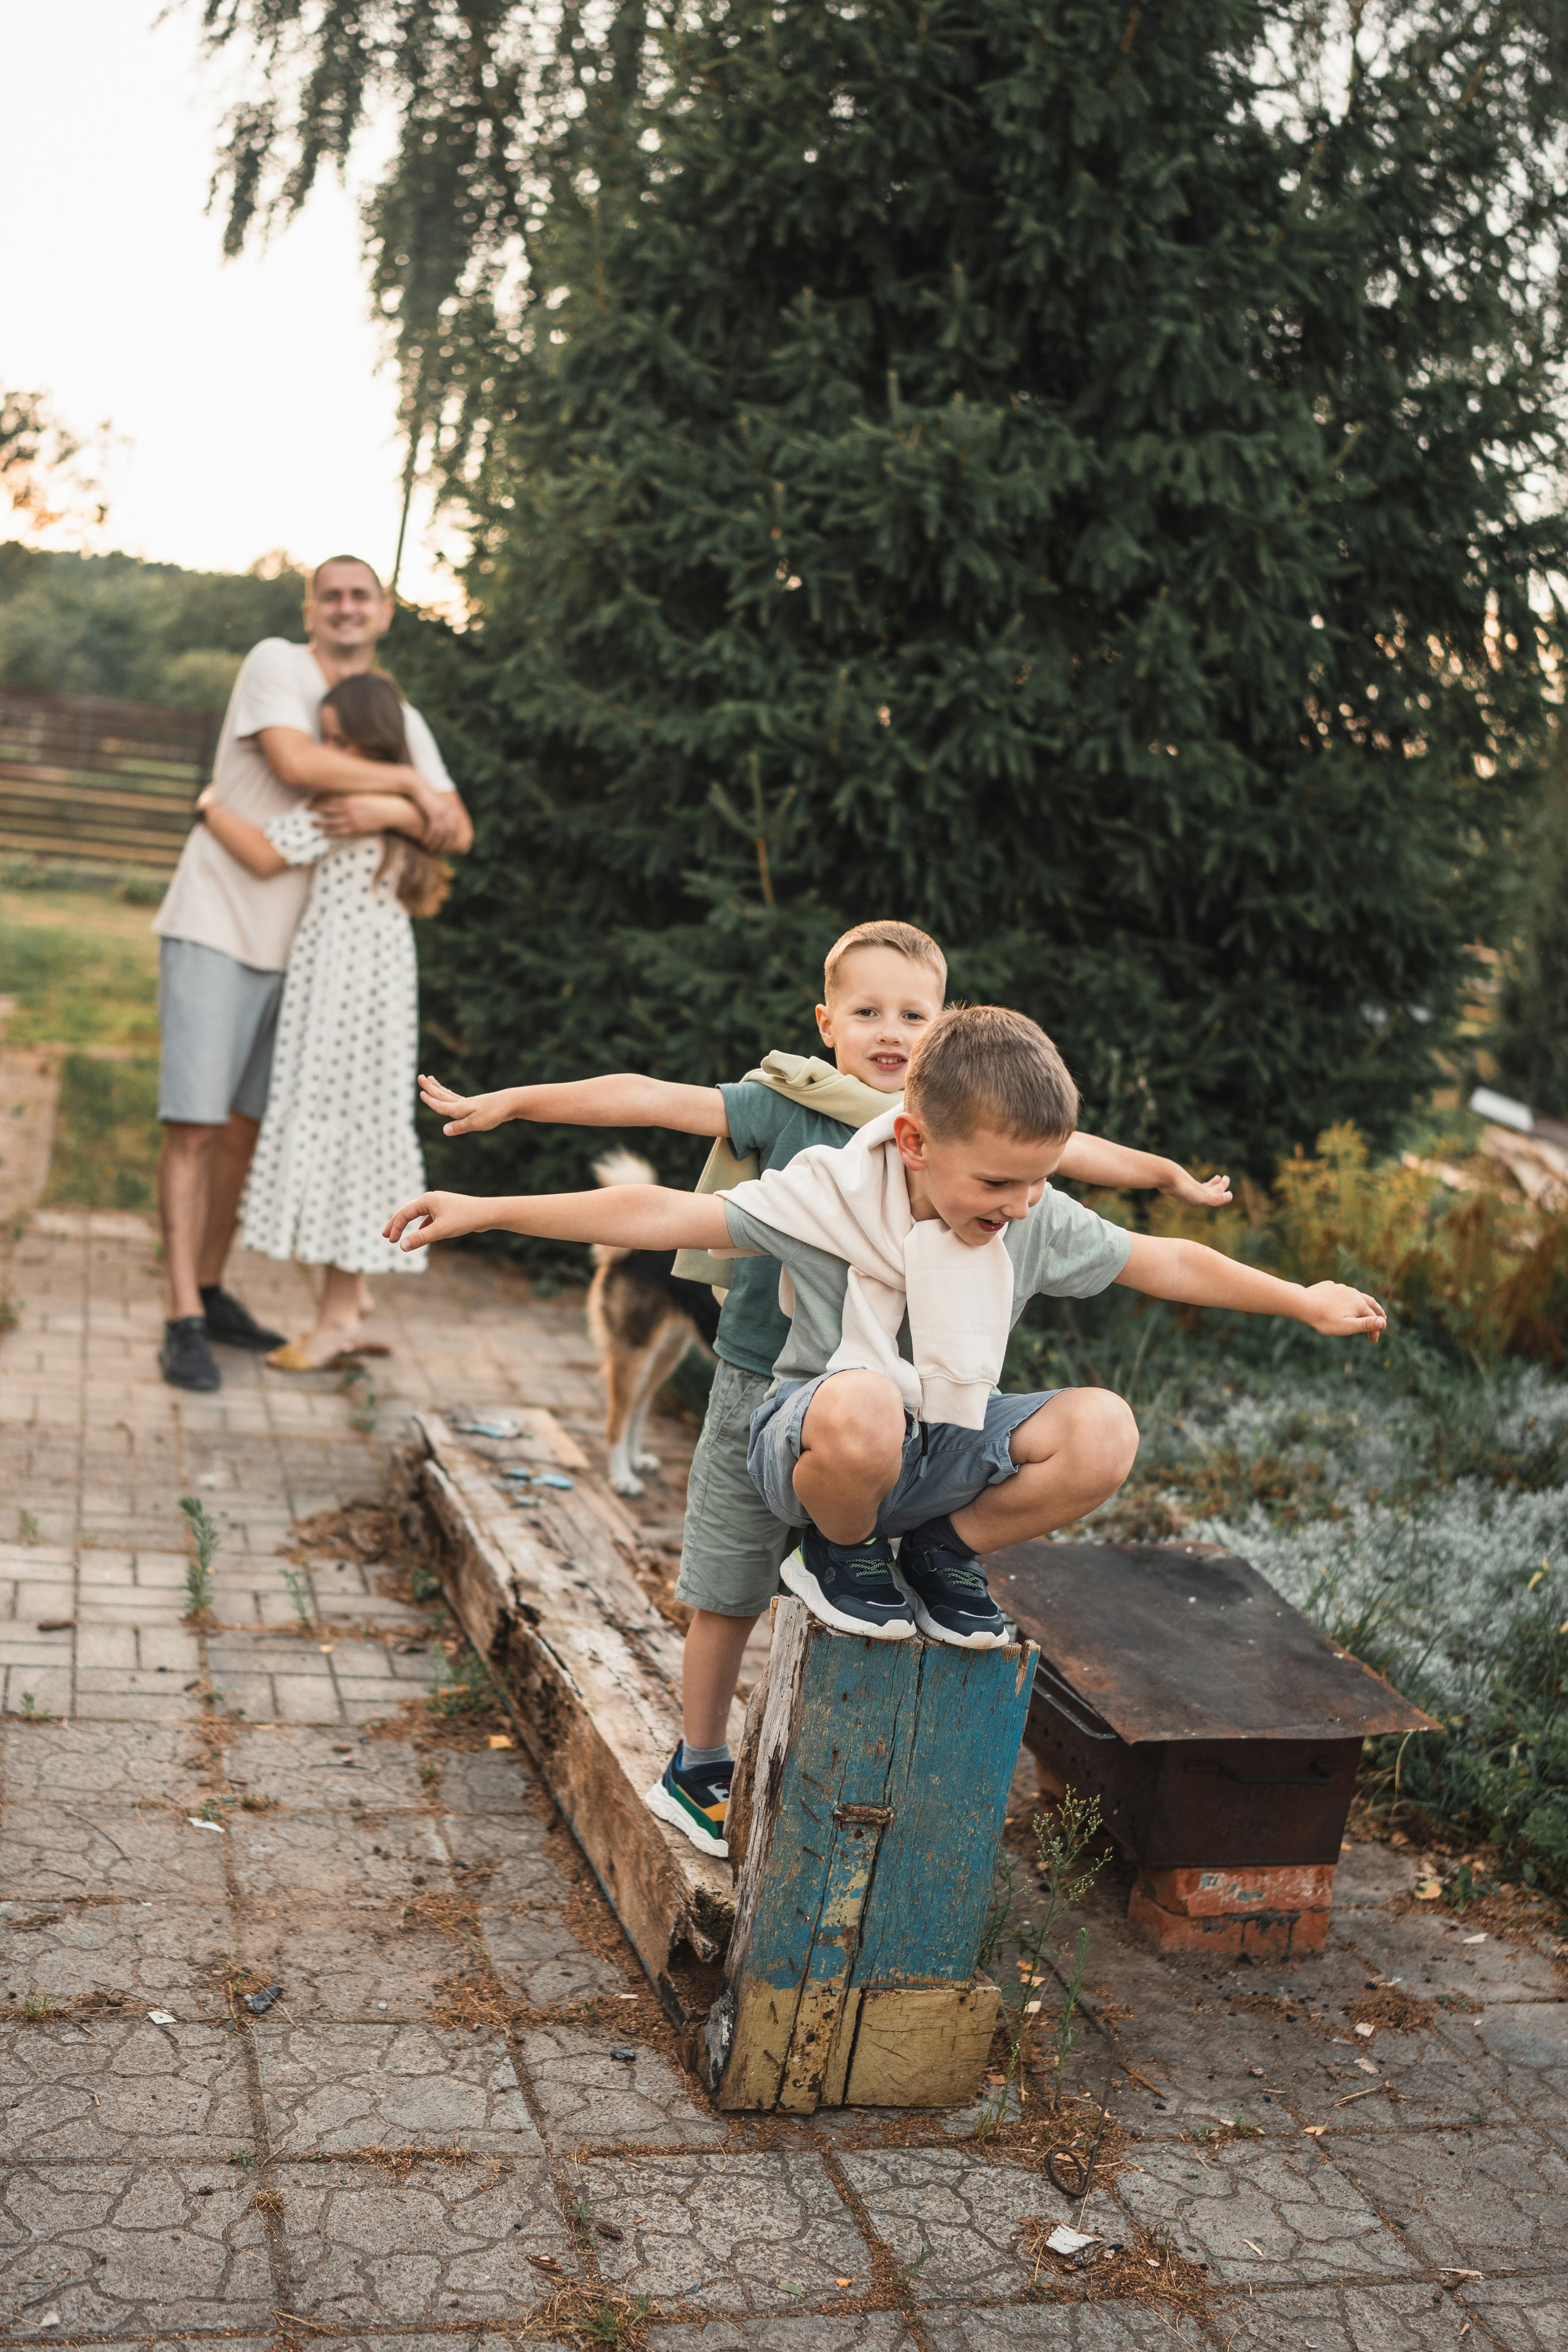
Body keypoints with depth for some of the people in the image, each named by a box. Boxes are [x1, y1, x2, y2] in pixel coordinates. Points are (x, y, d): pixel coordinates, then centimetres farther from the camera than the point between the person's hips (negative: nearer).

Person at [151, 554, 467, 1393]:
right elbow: (295, 761, -23)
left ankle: (211, 1293, 23)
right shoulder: (274, 663, -7)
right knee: (193, 1125, -9)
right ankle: (184, 1320, -7)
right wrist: (408, 783, -14)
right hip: (214, 930, -6)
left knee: (245, 1125, 12)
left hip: (292, 947, 6)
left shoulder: (400, 721, 10)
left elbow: (454, 829, 1)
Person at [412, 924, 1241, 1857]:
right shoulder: (783, 1108, -10)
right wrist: (509, 1102, -19)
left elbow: (1065, 1149, 14)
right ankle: (698, 1770, 28)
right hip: (762, 1388, -3)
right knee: (729, 1597, 9)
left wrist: (1170, 1174, 26)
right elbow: (649, 1099, -16)